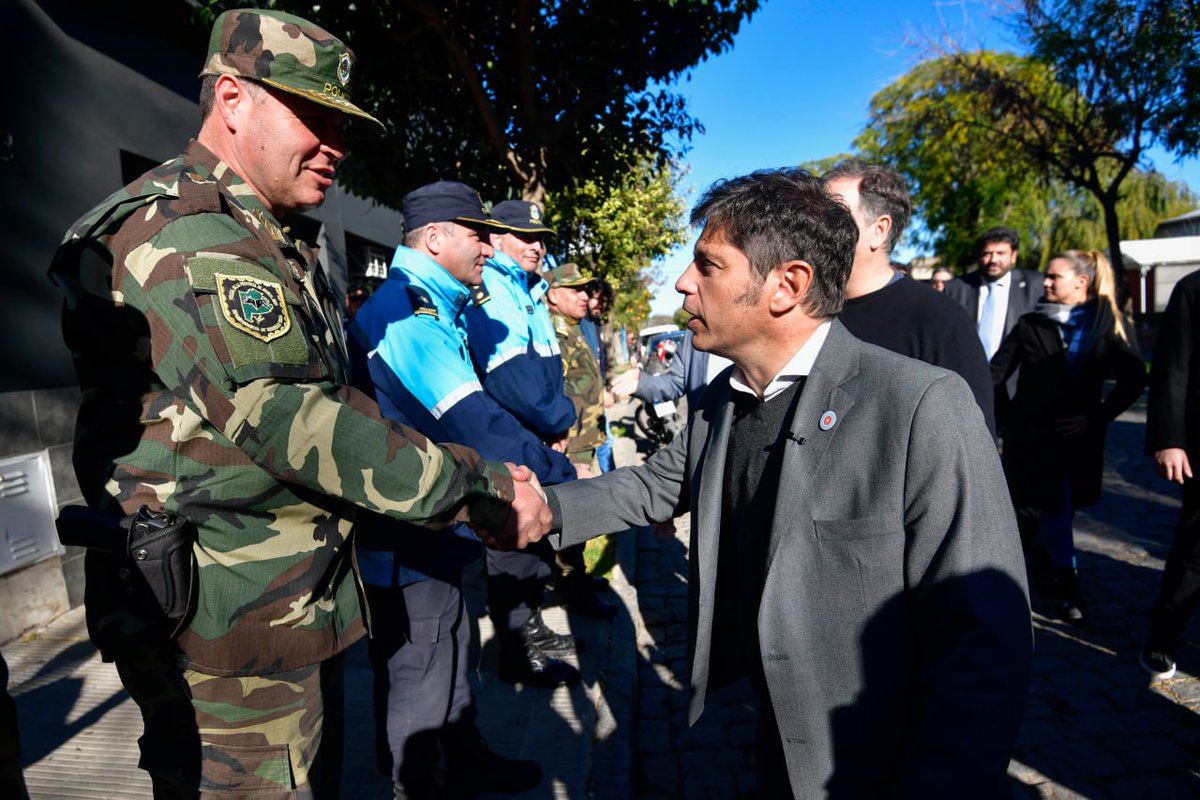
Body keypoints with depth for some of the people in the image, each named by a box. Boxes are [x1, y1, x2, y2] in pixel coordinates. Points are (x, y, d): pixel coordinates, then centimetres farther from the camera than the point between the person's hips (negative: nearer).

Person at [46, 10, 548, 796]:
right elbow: (289, 420, -27)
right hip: (229, 626, -10)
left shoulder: (274, 251, 15)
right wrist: (482, 491, -21)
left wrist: (479, 474, 8)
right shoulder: (184, 231, -18)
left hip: (301, 606, 10)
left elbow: (336, 402, 14)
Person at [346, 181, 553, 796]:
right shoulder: (406, 313, -21)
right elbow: (476, 426, -30)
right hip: (409, 545, -11)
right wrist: (564, 473, -23)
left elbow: (469, 415, 10)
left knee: (449, 659, 25)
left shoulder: (433, 309, 12)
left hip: (433, 533, 11)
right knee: (417, 681, 9)